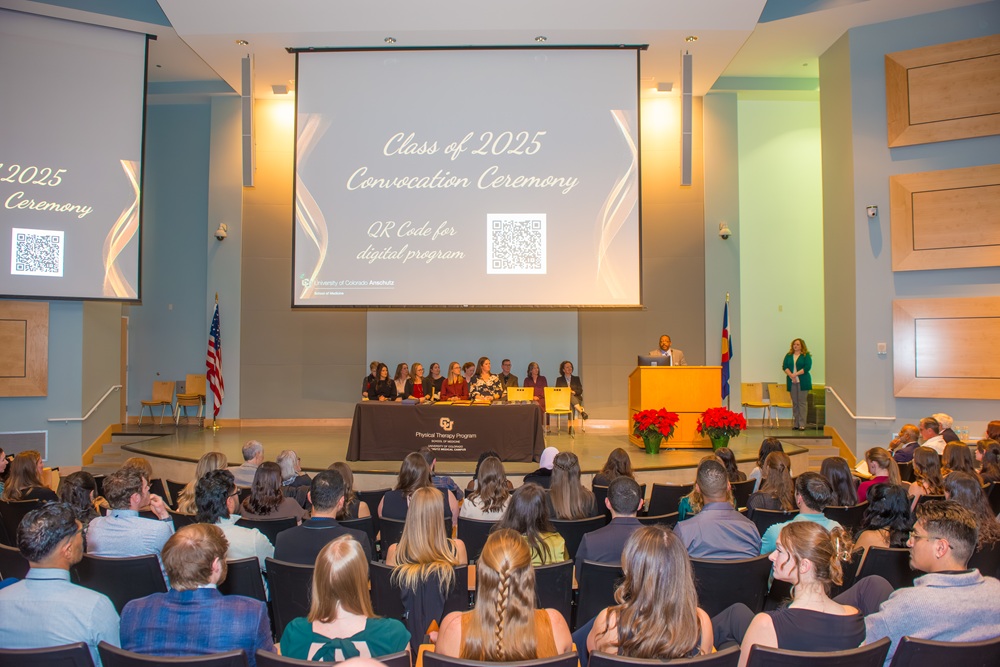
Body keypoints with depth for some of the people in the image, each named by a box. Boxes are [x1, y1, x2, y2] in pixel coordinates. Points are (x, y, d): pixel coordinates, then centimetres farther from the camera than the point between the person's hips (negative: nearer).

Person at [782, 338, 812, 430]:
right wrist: (791, 375, -13)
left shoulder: (806, 356, 2)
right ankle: (796, 424, 9)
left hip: (803, 382, -4)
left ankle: (802, 424, -3)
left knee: (802, 402, -4)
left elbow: (807, 367, -10)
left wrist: (796, 374, -16)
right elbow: (784, 366, 3)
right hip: (792, 382, 4)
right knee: (794, 403, 5)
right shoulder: (788, 356, 13)